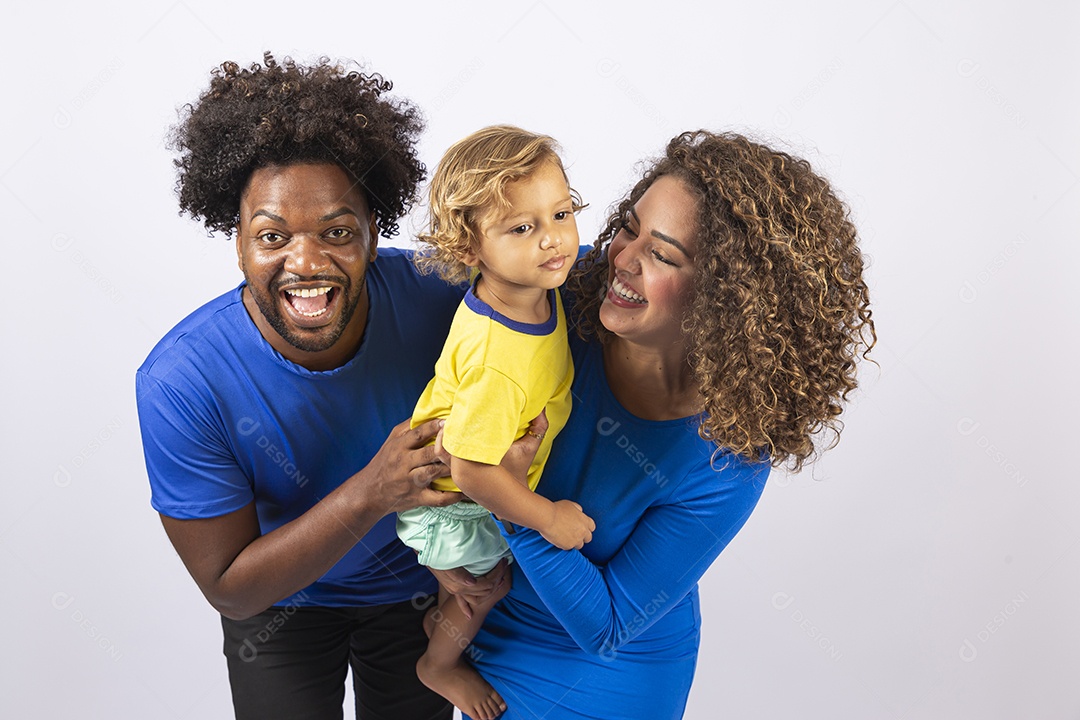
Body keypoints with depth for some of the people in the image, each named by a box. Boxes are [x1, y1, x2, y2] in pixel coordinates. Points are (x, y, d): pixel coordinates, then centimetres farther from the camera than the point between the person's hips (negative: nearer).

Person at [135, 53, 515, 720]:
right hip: (282, 601, -1)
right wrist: (370, 495, -39)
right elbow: (230, 588, -25)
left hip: (417, 582, 2)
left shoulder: (434, 291, -28)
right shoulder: (179, 383, -31)